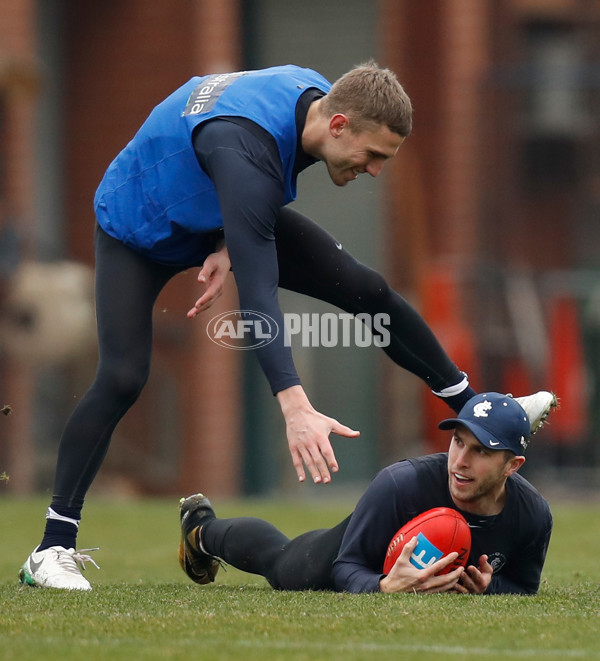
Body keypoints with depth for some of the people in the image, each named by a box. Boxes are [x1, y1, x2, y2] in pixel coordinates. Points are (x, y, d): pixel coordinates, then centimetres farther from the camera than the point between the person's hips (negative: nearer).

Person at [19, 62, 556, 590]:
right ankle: (54, 548, -16)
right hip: (138, 228, -7)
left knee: (366, 290, -1)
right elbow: (257, 292, -51)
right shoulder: (245, 153, -46)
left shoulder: (319, 95, -20)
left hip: (224, 219, 7)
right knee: (123, 378, -22)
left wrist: (228, 247, -11)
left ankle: (472, 405, 14)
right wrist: (295, 407, -59)